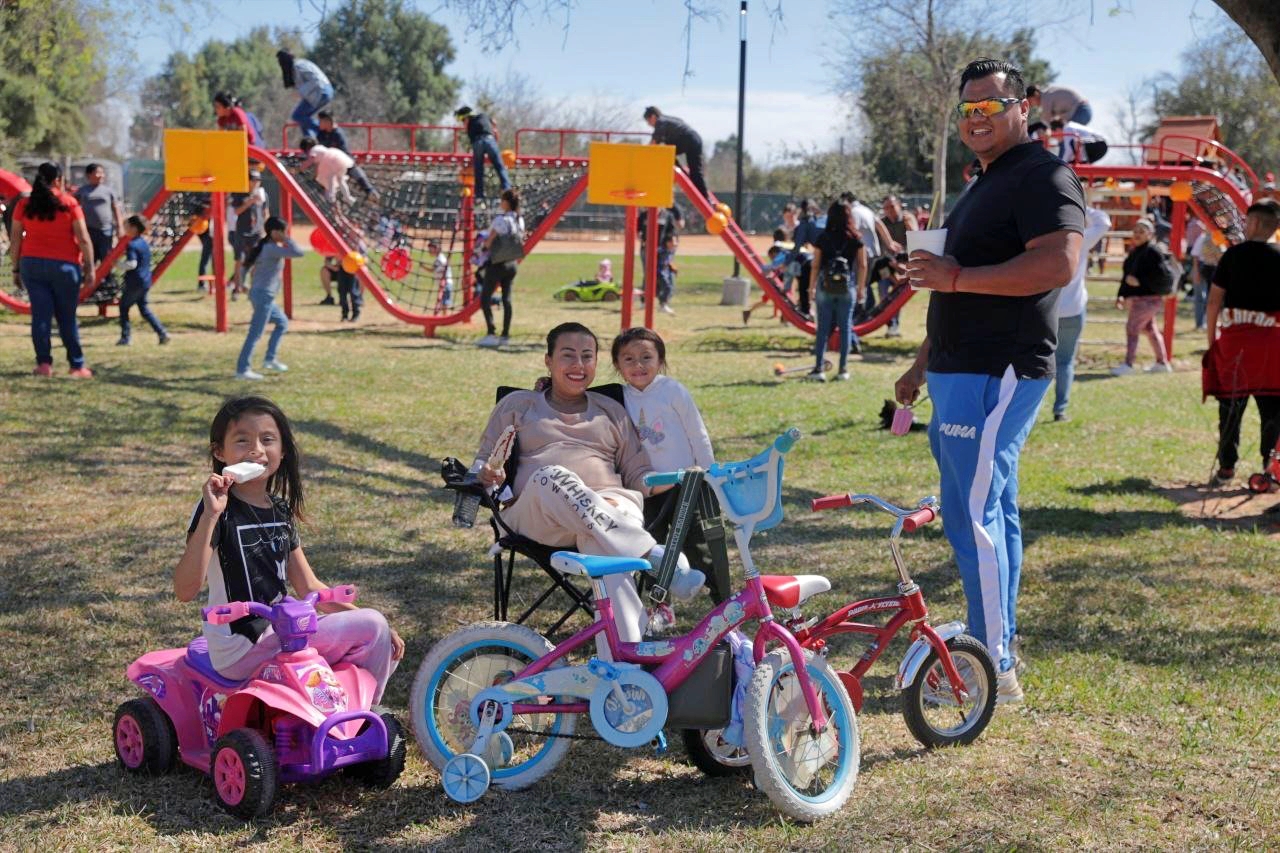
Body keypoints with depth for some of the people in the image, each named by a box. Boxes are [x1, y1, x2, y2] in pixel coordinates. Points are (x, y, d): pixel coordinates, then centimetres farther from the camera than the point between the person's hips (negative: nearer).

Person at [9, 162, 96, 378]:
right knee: (67, 318, 5)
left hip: (32, 264, 2)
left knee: (40, 315, 4)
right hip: (64, 265, -2)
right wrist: (89, 267, 0)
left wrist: (16, 268, 12)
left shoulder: (24, 204, 4)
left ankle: (44, 363, 0)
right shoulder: (69, 203, -5)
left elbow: (15, 239, 5)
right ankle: (77, 366, 9)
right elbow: (83, 239, -7)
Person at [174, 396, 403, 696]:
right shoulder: (218, 509, -14)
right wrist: (210, 515, -35)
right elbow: (185, 590, -26)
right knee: (371, 628, -13)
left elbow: (308, 587, 13)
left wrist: (373, 624, 5)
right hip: (239, 649, -8)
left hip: (279, 633, 8)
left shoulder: (281, 512, 9)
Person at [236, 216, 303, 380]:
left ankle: (270, 359, 23)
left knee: (282, 323, 22)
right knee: (255, 333, -7)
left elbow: (252, 270, 19)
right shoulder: (273, 249, -16)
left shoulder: (265, 246, 12)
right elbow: (298, 253, -26)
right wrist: (286, 240, -16)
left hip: (264, 294, 10)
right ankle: (242, 370, -6)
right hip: (264, 295, -10)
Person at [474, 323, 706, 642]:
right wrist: (487, 475, -3)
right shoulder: (517, 404, 24)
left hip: (610, 507, 1)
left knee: (601, 543, -40)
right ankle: (652, 555, -48)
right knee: (552, 477, -39)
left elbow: (638, 475, 23)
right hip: (536, 517, 0)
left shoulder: (612, 411, 28)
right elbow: (482, 462, 23)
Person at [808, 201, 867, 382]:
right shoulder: (855, 238, 1)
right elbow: (862, 265, 1)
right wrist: (861, 287, 10)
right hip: (847, 286, 1)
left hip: (825, 286, -1)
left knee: (823, 327, 3)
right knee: (845, 327, 8)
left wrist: (811, 288, 3)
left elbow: (815, 265, -4)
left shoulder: (823, 238, -3)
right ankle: (843, 369, 9)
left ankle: (818, 369, 2)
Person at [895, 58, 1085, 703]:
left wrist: (953, 276, -22)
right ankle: (1000, 642, 25)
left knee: (974, 516, -10)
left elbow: (1058, 265, -26)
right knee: (992, 511, 15)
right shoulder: (986, 185, 21)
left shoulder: (1042, 176, -11)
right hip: (965, 372, 10)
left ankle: (993, 668, -5)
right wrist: (923, 364, 27)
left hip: (996, 376, -10)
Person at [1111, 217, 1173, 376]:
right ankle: (1162, 363, 27)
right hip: (1137, 298, 10)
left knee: (1132, 328, -12)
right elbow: (1127, 275, 20)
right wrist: (1121, 295, 12)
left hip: (1148, 298, -10)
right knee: (1150, 330, 17)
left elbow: (1161, 276, -20)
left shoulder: (1153, 252, -14)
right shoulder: (1134, 252, 14)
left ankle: (1128, 364, -10)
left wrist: (1140, 282, -23)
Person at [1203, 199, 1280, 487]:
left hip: (1234, 336, 0)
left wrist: (1211, 338, 7)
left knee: (1231, 404, 6)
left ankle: (1227, 466, 8)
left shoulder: (1233, 255, 0)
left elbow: (1214, 300, -1)